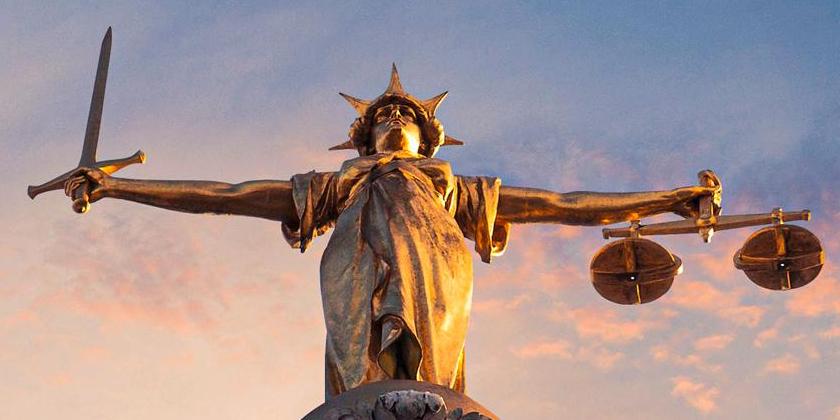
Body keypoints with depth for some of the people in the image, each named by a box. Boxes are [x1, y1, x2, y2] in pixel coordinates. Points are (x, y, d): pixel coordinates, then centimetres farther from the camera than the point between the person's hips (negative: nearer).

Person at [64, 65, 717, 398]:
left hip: (434, 261, 2)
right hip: (357, 261, -1)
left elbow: (565, 204, 35)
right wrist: (113, 186, 27)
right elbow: (227, 195, 32)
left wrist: (671, 198, 31)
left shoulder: (455, 185, 38)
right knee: (366, 376, -26)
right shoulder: (339, 183, 37)